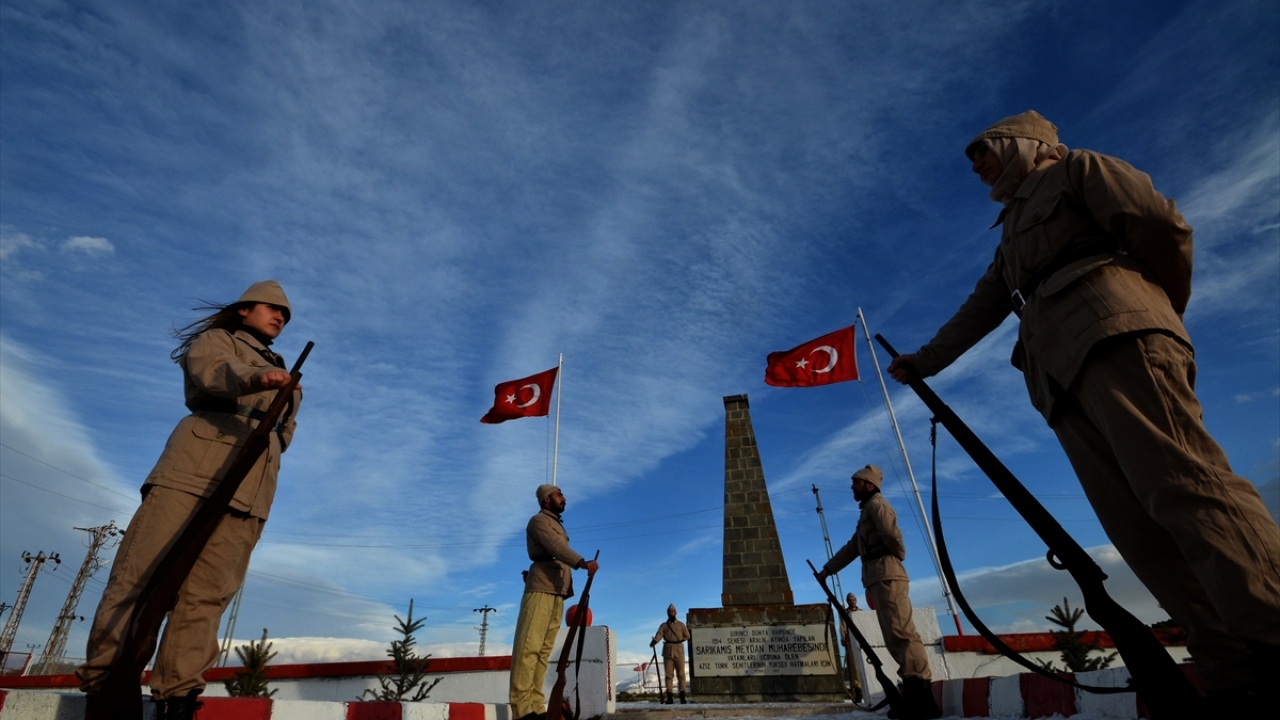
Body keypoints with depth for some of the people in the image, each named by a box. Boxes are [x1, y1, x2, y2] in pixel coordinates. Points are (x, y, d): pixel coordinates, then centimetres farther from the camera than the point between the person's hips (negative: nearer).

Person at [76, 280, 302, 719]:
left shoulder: (281, 373, 32)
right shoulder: (216, 340, 15)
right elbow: (210, 371, -10)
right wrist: (255, 377, -30)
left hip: (249, 489, 4)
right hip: (195, 469, -4)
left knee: (206, 593, -3)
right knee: (142, 575, -7)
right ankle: (104, 679, 2)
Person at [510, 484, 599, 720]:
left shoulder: (557, 525, 27)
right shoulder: (539, 520, 0)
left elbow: (561, 553, 18)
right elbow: (555, 547, -17)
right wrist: (583, 562, -31)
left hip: (557, 592, 8)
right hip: (541, 589, -8)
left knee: (543, 650, 2)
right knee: (528, 647, -11)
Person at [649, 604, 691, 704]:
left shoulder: (681, 625, 8)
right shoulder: (663, 626, 8)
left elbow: (687, 636, 11)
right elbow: (658, 635, -8)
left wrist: (677, 642, 0)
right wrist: (653, 642, -29)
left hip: (679, 651, -1)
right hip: (667, 651, 1)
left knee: (680, 673, -3)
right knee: (668, 674, 1)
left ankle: (682, 697, 0)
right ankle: (669, 697, 4)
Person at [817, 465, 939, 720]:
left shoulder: (876, 504, 0)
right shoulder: (867, 511, 28)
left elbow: (891, 533, -19)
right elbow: (852, 547, 30)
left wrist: (898, 554, 1)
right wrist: (827, 570, 28)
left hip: (886, 575, -10)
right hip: (877, 577, 10)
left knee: (901, 633, -16)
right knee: (895, 637, 3)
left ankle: (924, 697, -20)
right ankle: (915, 696, 2)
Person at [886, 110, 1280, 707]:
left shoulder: (1076, 170, 18)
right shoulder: (1011, 236, 38)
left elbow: (1163, 225, 4)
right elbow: (979, 310, 38)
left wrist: (1160, 311, 12)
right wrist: (925, 360, 39)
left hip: (1109, 328, -6)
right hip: (1060, 373, 6)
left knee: (1182, 484, -23)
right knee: (1135, 524, -7)